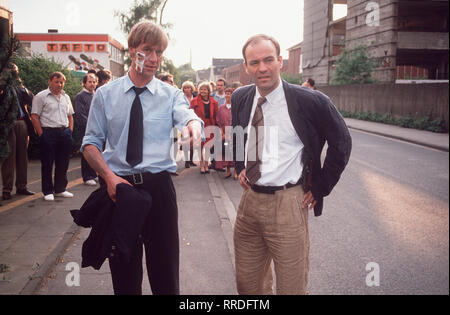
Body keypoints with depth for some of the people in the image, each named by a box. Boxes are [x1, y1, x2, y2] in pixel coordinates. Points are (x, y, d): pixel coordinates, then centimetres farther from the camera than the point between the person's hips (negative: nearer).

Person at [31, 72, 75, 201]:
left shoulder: (66, 97, 16)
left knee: (63, 163, 9)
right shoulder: (41, 96, -3)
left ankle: (60, 189, 21)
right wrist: (41, 134, -12)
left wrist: (70, 131, 9)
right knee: (47, 164, 0)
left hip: (65, 133, 6)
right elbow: (34, 117, -7)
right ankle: (48, 192, 9)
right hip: (48, 133, -5)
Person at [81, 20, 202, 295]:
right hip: (117, 185, 1)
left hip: (158, 187, 0)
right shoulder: (105, 95, 5)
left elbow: (187, 114, -18)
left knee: (165, 268, 7)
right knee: (124, 270, 13)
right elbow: (91, 143, 3)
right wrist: (109, 176, -14)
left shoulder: (171, 95, 4)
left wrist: (193, 124, -43)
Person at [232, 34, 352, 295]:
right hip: (249, 199, 5)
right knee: (247, 284, 17)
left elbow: (341, 142, -2)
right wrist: (240, 167, 12)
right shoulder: (240, 98, 4)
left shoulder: (311, 102, -12)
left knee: (291, 286, 7)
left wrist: (320, 189, -3)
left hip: (288, 204, -5)